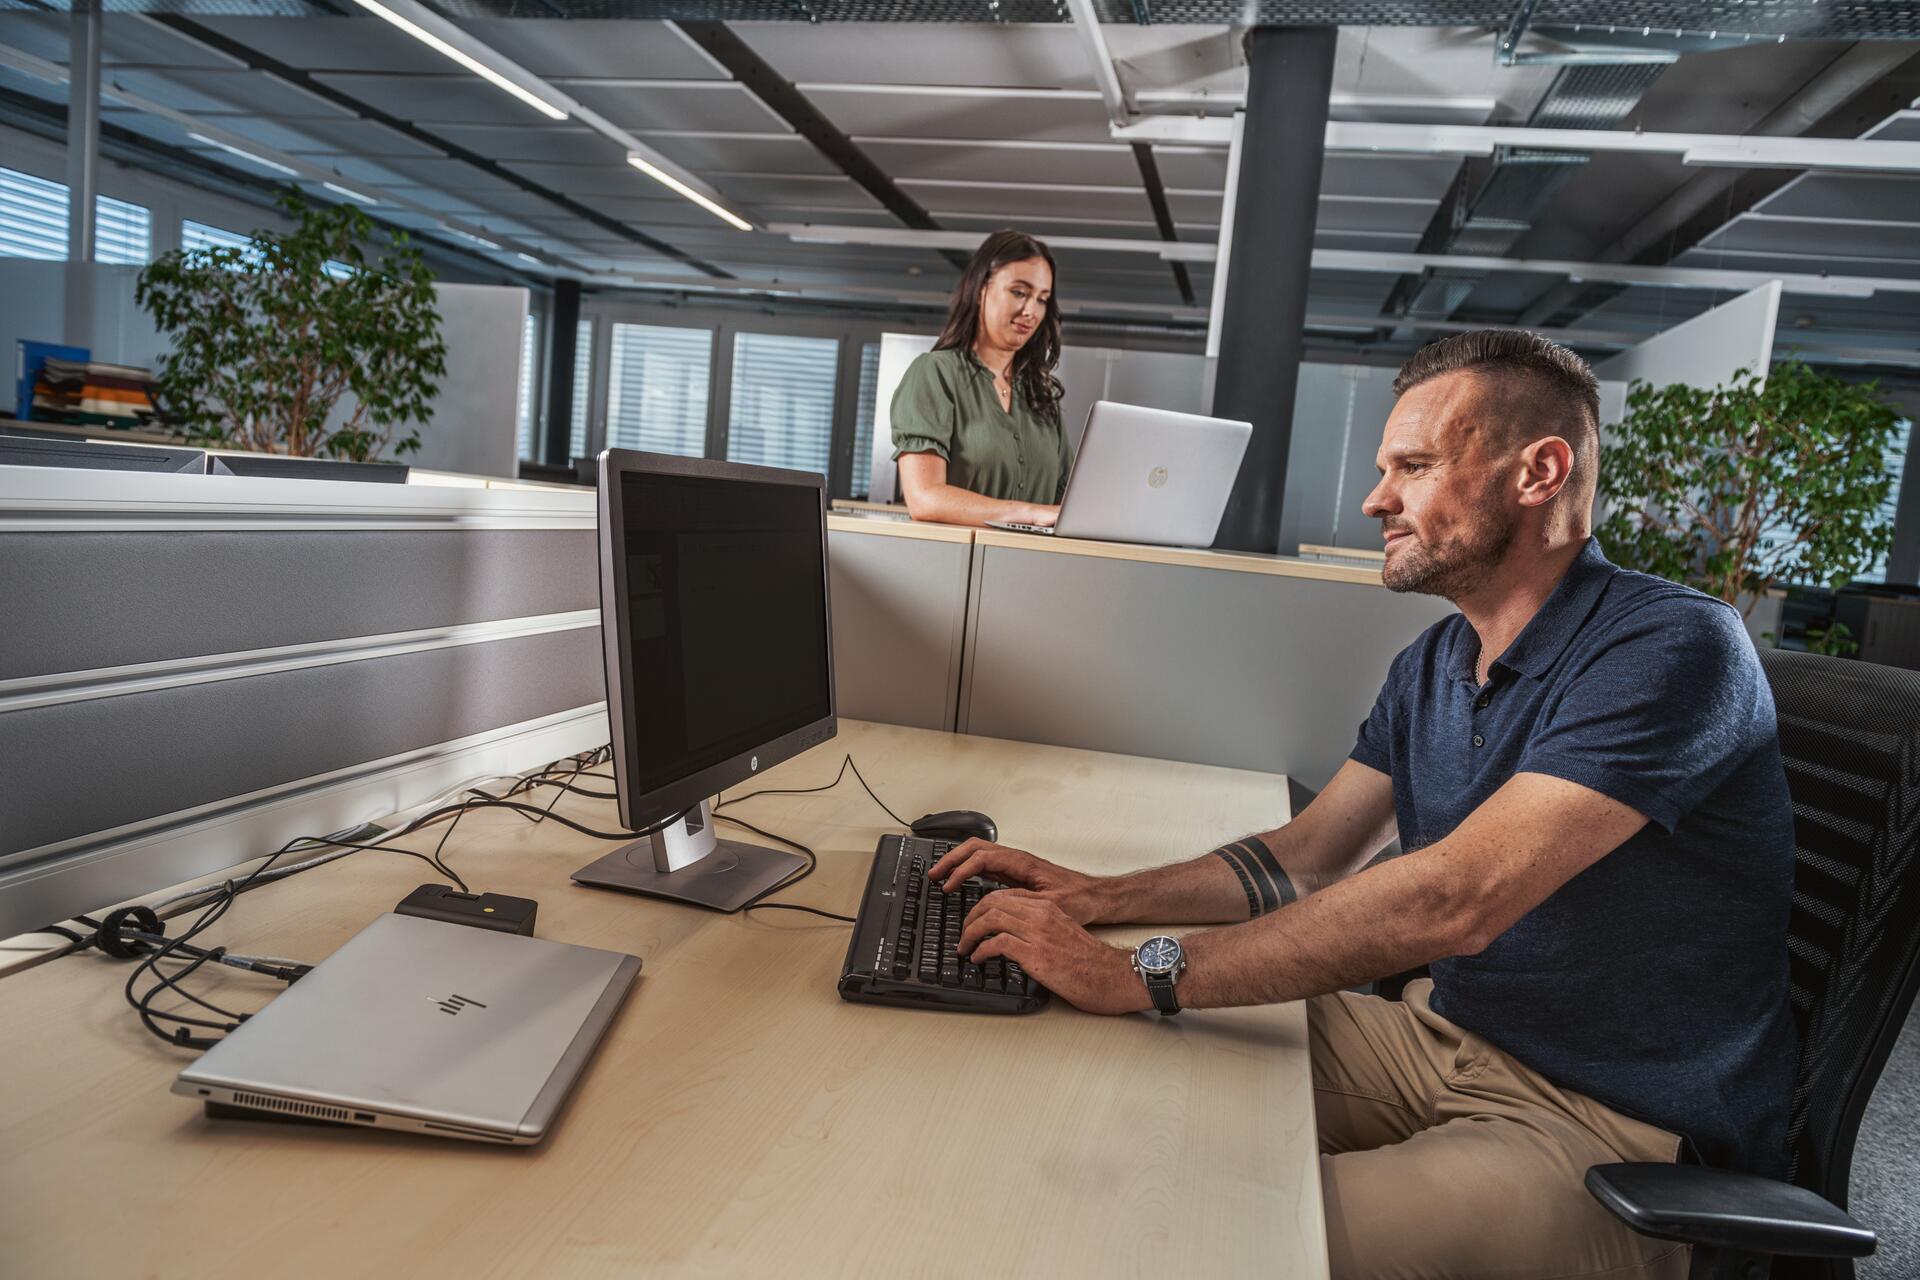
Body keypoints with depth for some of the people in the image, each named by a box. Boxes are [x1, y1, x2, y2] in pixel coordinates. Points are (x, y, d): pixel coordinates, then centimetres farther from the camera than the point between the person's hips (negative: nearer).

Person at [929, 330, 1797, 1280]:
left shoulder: (1671, 649, -21)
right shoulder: (1433, 663, 7)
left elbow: (1454, 900, -32)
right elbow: (1304, 857, 9)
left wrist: (1144, 975, -31)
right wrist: (1101, 899, -5)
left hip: (1614, 1133, -7)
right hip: (1445, 1039, 8)